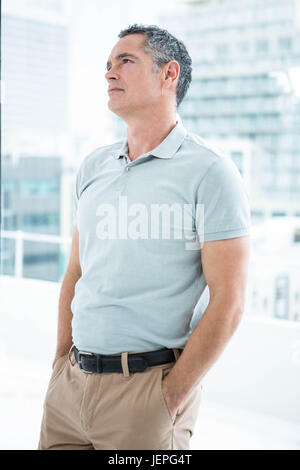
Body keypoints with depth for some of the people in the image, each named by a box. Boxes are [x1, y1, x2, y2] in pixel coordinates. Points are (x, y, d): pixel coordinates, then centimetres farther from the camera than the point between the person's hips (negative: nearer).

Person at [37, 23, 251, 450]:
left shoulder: (210, 171, -9)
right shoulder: (93, 167, 9)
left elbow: (228, 303, -13)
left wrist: (169, 401, -13)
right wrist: (61, 366, 8)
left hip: (146, 384, -5)